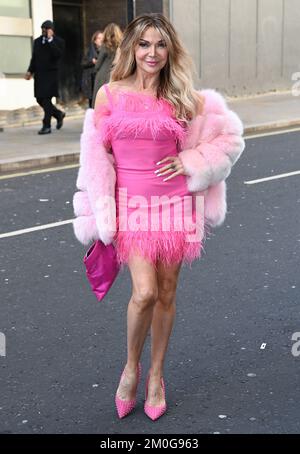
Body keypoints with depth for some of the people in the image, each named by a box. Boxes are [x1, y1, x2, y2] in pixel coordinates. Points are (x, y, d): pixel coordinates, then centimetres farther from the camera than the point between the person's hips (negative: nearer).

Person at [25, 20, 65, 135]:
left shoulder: (58, 41, -3)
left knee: (46, 99, -9)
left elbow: (58, 54, -21)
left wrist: (50, 40, -19)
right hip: (39, 74, 6)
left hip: (51, 74, -6)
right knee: (40, 99, 8)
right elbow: (34, 58, 19)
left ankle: (46, 126, -2)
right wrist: (30, 71, 8)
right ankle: (58, 114, 29)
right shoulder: (37, 41, 14)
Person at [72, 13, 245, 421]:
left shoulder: (183, 98, 1)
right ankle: (131, 366, 14)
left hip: (174, 203, 2)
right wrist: (101, 215, -2)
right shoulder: (110, 93, 0)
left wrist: (189, 161, -5)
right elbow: (96, 155, 2)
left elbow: (230, 136, 8)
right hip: (130, 204, -1)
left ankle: (156, 375, 26)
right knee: (145, 293, -14)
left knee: (166, 293, 7)